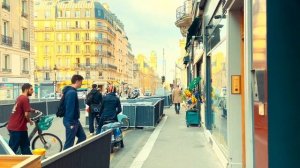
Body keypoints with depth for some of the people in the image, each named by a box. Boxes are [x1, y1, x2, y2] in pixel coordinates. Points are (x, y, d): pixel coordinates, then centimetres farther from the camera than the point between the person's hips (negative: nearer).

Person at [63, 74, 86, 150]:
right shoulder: (72, 92, -20)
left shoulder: (72, 91, 12)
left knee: (82, 137, 17)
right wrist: (71, 123, -24)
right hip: (71, 122, -10)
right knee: (69, 143, -1)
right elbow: (70, 108, -25)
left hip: (75, 121, 10)